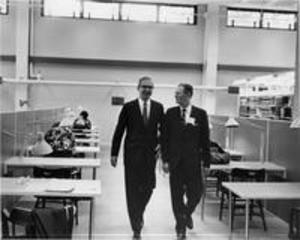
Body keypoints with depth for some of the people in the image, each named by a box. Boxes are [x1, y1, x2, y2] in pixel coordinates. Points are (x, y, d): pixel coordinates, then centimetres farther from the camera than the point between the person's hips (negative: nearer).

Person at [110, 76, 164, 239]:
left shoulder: (158, 107, 6)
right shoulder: (128, 107, 1)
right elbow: (119, 131, 2)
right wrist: (114, 153, 0)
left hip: (150, 154, 2)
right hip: (132, 154, -1)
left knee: (148, 188, 1)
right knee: (132, 190, 0)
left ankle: (138, 213, 33)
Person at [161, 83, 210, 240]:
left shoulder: (200, 114, 0)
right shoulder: (170, 113, 3)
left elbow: (205, 139, 1)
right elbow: (164, 138, 3)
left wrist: (206, 162, -3)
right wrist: (165, 160, -4)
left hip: (193, 162, 0)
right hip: (175, 161, 1)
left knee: (196, 193, 1)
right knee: (177, 196, 5)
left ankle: (187, 214, 34)